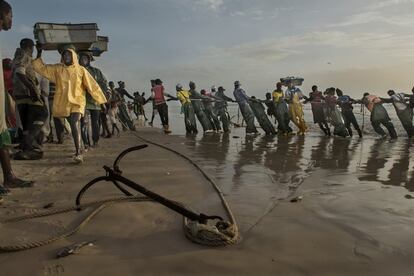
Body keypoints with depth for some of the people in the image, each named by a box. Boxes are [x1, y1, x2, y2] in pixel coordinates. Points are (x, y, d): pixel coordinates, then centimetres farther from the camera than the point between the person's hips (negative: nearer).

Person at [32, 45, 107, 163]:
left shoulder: (81, 70, 1)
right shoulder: (57, 69, 8)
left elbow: (92, 85, 2)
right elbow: (41, 68, 11)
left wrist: (101, 100, 1)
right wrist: (39, 53, 3)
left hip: (77, 101, -3)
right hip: (63, 102, 3)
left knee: (75, 124, -20)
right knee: (74, 125, 15)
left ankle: (78, 153, -24)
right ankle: (79, 148, 30)